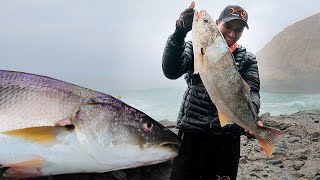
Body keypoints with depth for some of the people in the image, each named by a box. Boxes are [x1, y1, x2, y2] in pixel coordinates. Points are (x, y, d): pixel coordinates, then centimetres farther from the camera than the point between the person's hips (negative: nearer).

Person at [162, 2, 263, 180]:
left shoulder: (247, 60, 9)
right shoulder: (195, 47, 6)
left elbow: (252, 92, -4)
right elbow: (171, 71, -11)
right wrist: (180, 32, -24)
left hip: (226, 138, 1)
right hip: (190, 133, 0)